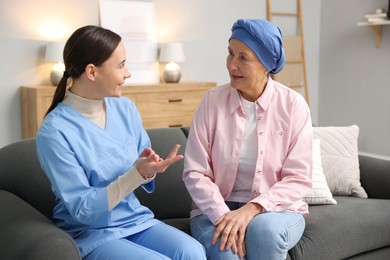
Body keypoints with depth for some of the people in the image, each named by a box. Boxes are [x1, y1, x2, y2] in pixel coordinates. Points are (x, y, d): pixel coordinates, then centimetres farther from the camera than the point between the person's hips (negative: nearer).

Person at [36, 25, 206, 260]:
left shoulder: (125, 108, 1)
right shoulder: (55, 132, -17)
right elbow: (82, 209, -17)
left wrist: (149, 168, -16)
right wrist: (137, 173, -28)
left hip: (137, 220, 5)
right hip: (91, 234, -5)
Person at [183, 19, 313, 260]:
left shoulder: (293, 104, -6)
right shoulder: (212, 100, -4)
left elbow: (298, 178, -9)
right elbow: (195, 172, -7)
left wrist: (251, 209, -22)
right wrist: (224, 217, -21)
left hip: (277, 211, 1)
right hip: (216, 209, 0)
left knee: (263, 229, -33)